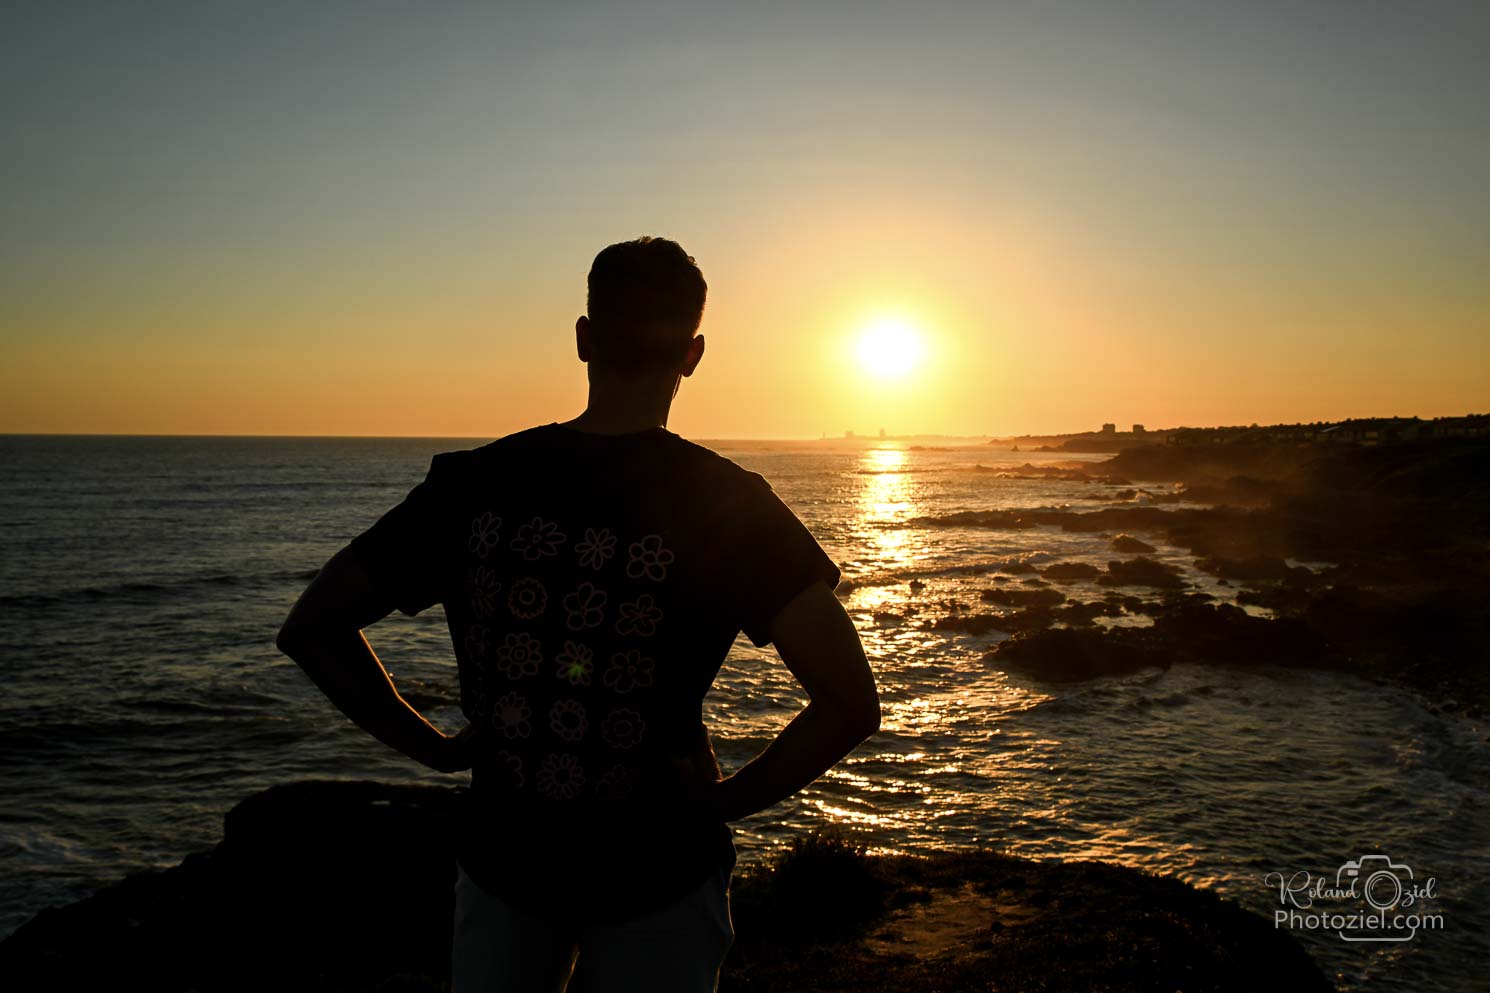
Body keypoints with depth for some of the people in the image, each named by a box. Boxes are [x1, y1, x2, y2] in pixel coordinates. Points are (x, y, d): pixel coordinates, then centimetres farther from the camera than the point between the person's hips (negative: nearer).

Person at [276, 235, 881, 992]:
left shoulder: (474, 481, -9)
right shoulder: (726, 503, -17)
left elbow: (311, 628, -4)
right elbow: (850, 704, -25)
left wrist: (432, 746, 1)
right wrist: (733, 798, -10)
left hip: (502, 853, 2)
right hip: (655, 872, -1)